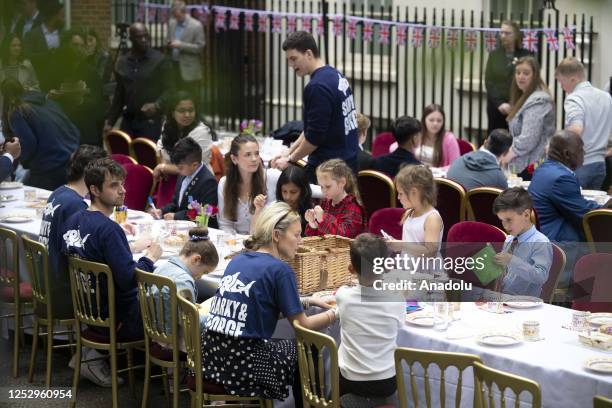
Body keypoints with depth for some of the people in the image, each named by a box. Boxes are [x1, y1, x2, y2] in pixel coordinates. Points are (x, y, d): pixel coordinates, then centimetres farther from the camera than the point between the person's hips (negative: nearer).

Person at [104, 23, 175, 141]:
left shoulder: (160, 60, -3)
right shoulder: (122, 63, 11)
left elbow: (169, 90, -5)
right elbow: (119, 94, 17)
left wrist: (157, 105, -22)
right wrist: (110, 121, 13)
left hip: (151, 121, -4)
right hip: (128, 120, 5)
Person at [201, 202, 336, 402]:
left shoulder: (238, 260, 10)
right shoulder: (279, 270, -11)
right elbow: (302, 325, -4)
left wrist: (306, 301, 20)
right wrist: (336, 312, 10)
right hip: (242, 367, -7)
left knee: (288, 346, 29)